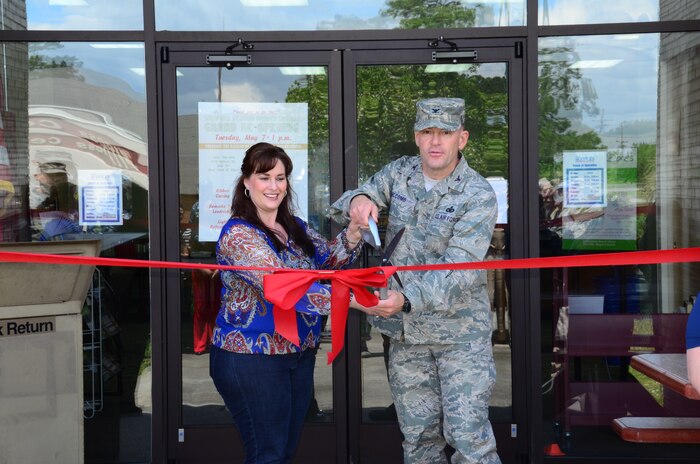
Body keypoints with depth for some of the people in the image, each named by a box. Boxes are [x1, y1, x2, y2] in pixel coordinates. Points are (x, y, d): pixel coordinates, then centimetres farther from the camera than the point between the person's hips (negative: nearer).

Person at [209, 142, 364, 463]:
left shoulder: (296, 228, 11)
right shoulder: (238, 234, -15)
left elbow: (330, 259, -1)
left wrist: (353, 233, -23)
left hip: (300, 354, 7)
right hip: (251, 358, -7)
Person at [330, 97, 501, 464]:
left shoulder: (478, 196, -14)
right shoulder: (399, 173, 2)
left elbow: (460, 269, -24)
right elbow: (341, 211, 5)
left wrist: (407, 299, -40)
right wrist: (357, 200, -21)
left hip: (460, 331, -4)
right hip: (405, 331, 5)